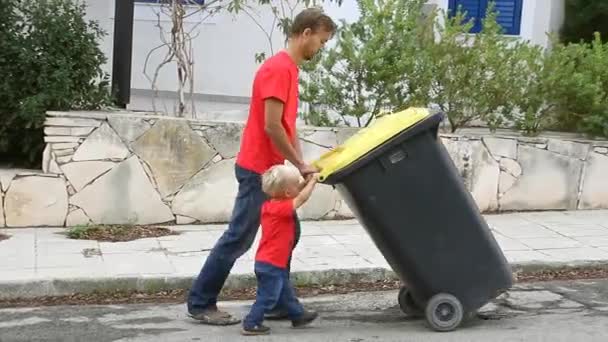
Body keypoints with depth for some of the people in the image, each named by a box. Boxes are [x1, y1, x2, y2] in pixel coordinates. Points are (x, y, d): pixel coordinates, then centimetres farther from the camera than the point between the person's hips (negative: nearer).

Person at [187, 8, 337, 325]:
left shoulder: (289, 69, 14)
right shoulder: (278, 68, -17)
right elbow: (272, 126, -21)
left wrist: (299, 162, 5)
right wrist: (299, 165, -13)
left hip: (273, 170, 10)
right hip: (259, 170, -10)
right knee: (239, 238, -4)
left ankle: (278, 303, 20)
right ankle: (200, 303, 6)